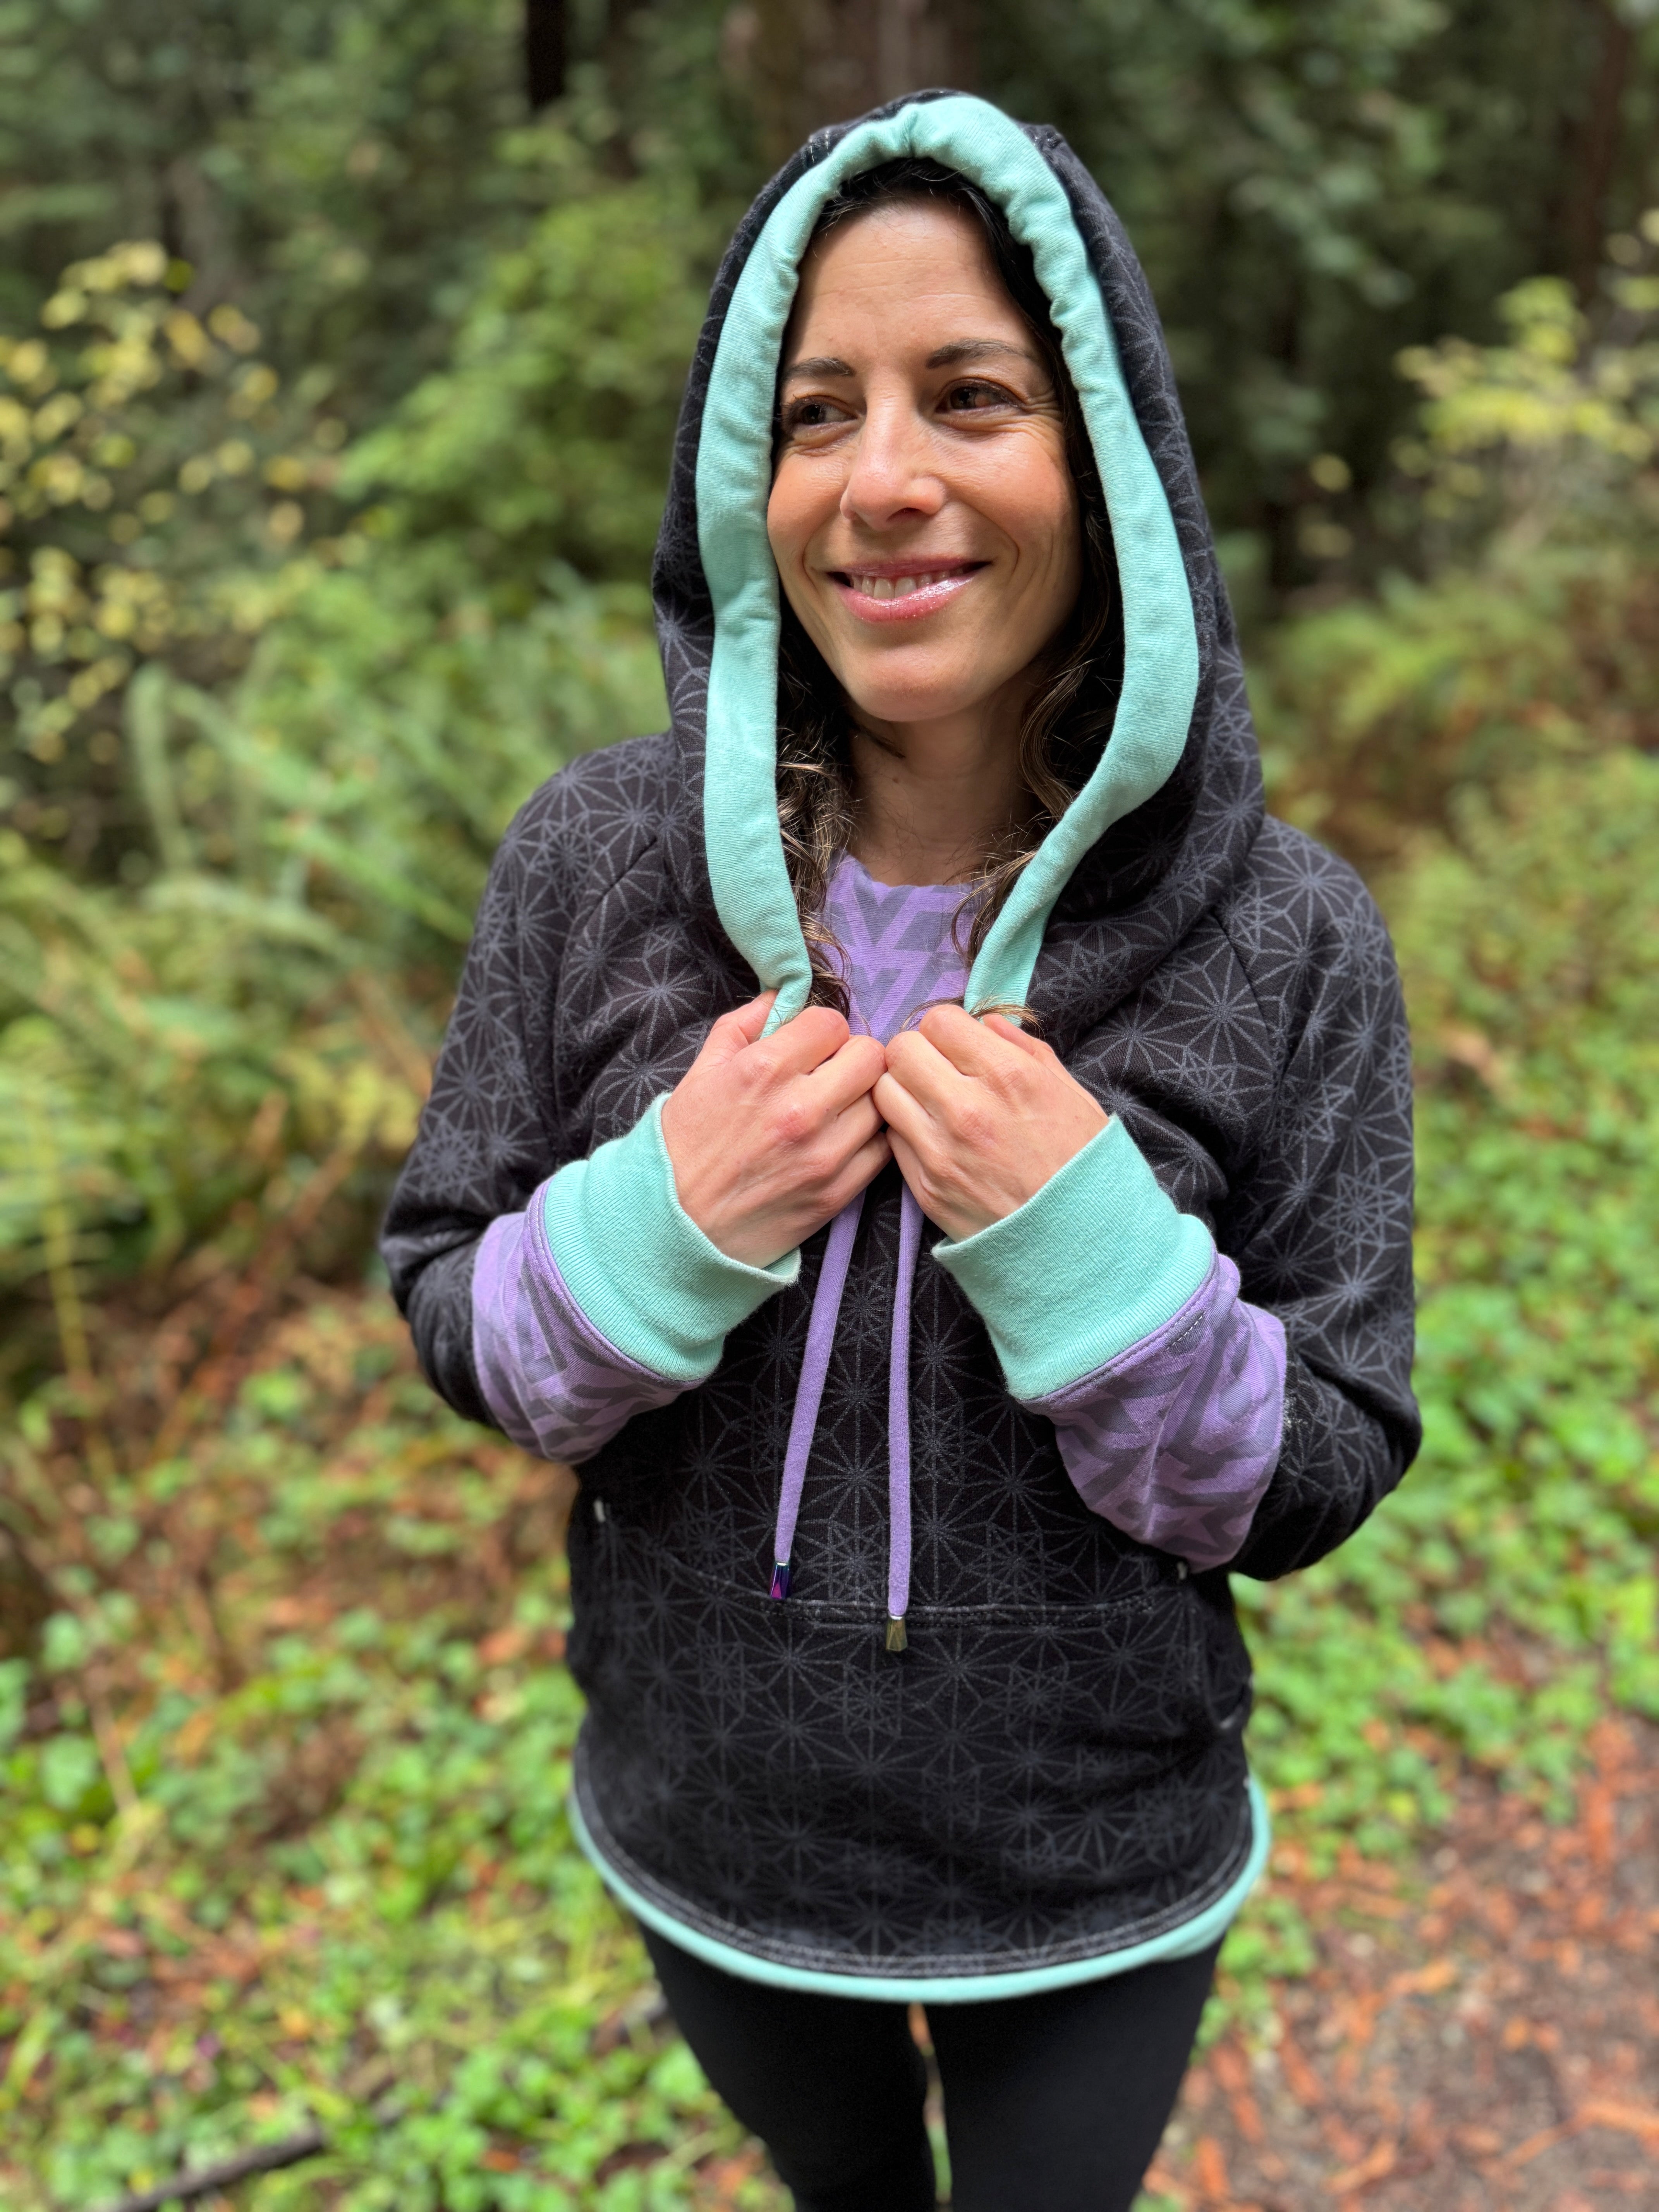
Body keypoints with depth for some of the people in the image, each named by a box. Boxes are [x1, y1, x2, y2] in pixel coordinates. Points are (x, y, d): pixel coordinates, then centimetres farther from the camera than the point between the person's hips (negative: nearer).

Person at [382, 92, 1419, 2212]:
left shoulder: (1286, 937, -19)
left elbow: (1316, 1481, -12)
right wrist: (662, 1226, -26)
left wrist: (1091, 1244, -30)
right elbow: (448, 1308, -6)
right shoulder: (594, 860, -16)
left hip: (1092, 1879, -1)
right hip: (712, 1836, 2)